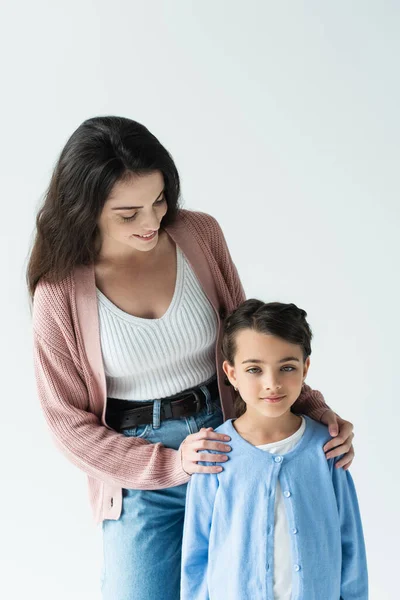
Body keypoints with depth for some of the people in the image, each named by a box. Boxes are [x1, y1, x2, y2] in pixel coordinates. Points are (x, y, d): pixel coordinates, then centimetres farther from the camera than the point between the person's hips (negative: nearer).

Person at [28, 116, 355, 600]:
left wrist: (312, 407, -8)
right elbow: (69, 421, -7)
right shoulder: (61, 292, -13)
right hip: (142, 480, -2)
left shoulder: (200, 235, -7)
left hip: (227, 444, 2)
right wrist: (171, 464, -15)